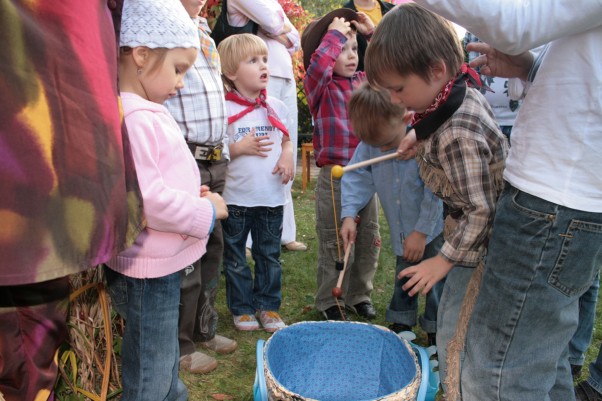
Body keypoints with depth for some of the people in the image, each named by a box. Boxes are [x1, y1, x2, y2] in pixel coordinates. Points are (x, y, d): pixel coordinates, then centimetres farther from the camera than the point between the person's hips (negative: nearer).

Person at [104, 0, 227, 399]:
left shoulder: (151, 113, 10)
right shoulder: (131, 119, -23)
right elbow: (144, 201, -29)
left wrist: (195, 196, 3)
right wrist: (207, 212, -17)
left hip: (164, 265, 10)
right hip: (147, 272, -10)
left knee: (167, 365, 27)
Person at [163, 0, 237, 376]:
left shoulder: (204, 31, 16)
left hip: (215, 160, 9)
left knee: (212, 247, 16)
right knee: (185, 257, 1)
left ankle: (204, 329, 33)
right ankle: (180, 345, 18)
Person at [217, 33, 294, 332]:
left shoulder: (276, 107, 6)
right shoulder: (223, 109, -9)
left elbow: (286, 140, 16)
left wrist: (287, 156, -4)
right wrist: (239, 148, -21)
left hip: (272, 196, 4)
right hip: (236, 198, -3)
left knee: (270, 256, 13)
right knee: (235, 258, 9)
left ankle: (268, 306, 27)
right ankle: (242, 308, 25)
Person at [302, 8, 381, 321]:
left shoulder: (366, 82, 9)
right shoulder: (319, 87, -8)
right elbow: (318, 65, -29)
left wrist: (374, 33, 8)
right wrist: (334, 34, -16)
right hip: (335, 176, -5)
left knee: (369, 239, 14)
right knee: (334, 244, 6)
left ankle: (359, 296, 31)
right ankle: (329, 302, 22)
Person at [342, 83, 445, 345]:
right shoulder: (368, 145, -14)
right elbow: (357, 177, -4)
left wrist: (421, 231, -21)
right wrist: (349, 214, -17)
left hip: (434, 228, -5)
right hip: (402, 231, 6)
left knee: (436, 282, 4)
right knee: (403, 278, 21)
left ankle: (436, 332, 23)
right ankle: (402, 325, 38)